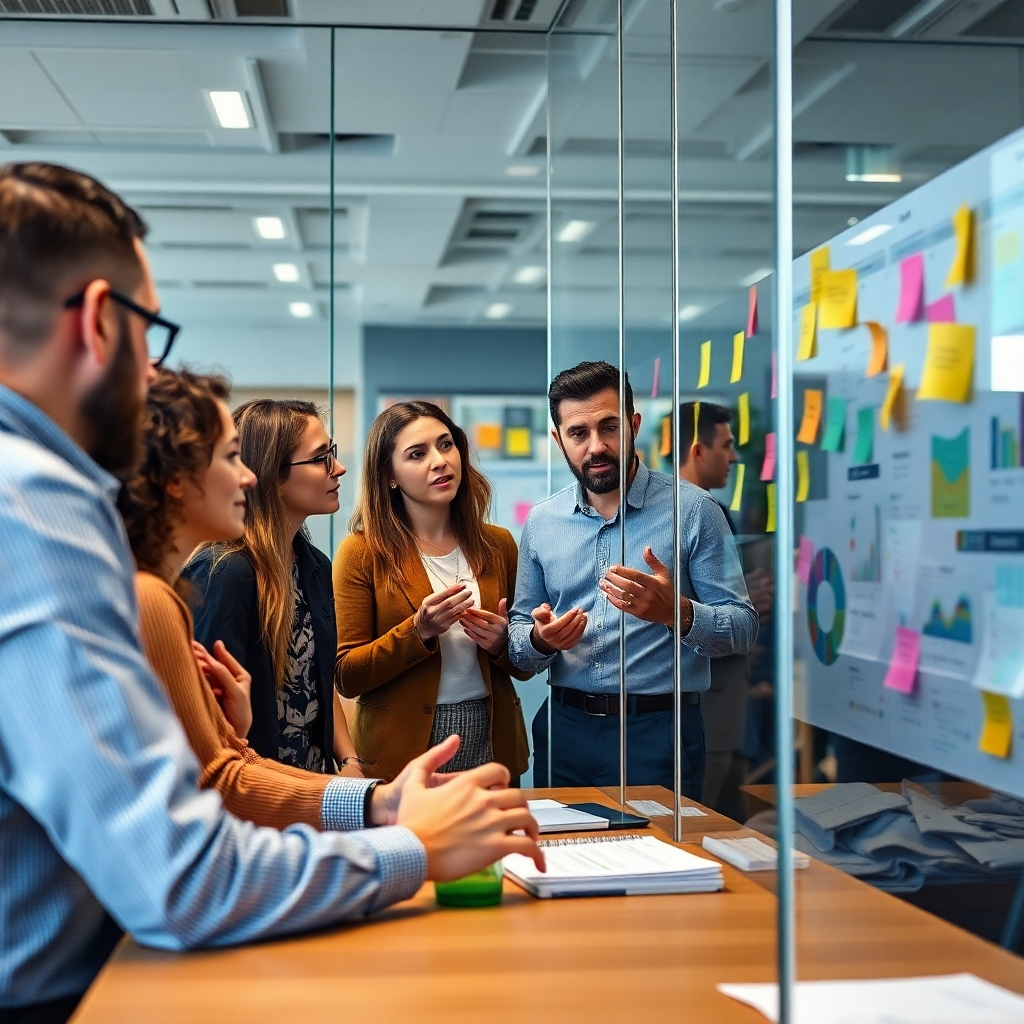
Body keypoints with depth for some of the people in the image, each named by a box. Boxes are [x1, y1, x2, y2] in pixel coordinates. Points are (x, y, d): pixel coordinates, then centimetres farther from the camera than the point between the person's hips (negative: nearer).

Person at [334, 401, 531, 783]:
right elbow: (347, 676, -8)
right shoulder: (362, 552, -6)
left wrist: (502, 643, -10)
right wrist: (419, 632, -21)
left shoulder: (498, 545, 5)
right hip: (403, 751, -3)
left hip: (491, 744, 3)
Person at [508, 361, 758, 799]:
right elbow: (519, 643, 11)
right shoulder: (541, 522, 6)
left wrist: (677, 612, -26)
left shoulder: (692, 509, -6)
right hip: (565, 728, 3)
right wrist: (541, 639, -12)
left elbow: (742, 627, -8)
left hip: (659, 731, -3)